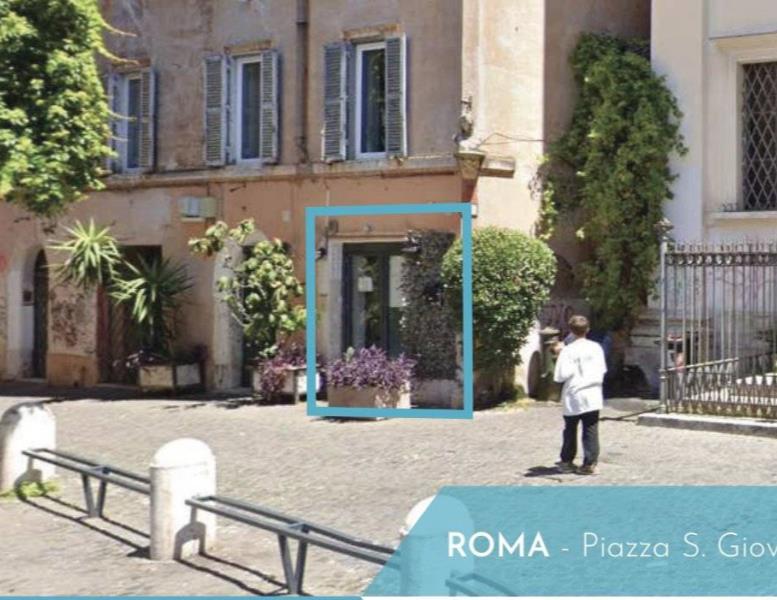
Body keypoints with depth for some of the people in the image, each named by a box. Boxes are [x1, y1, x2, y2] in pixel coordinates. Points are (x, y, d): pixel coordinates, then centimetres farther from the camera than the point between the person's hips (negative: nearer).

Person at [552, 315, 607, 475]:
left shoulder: (568, 351, -12)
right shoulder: (596, 347, 2)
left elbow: (560, 376, -17)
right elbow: (602, 370, 11)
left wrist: (560, 355, -9)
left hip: (573, 397, -2)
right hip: (593, 396, 2)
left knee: (570, 431, 13)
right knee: (591, 431, 4)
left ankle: (567, 462, 23)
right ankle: (590, 463, 0)